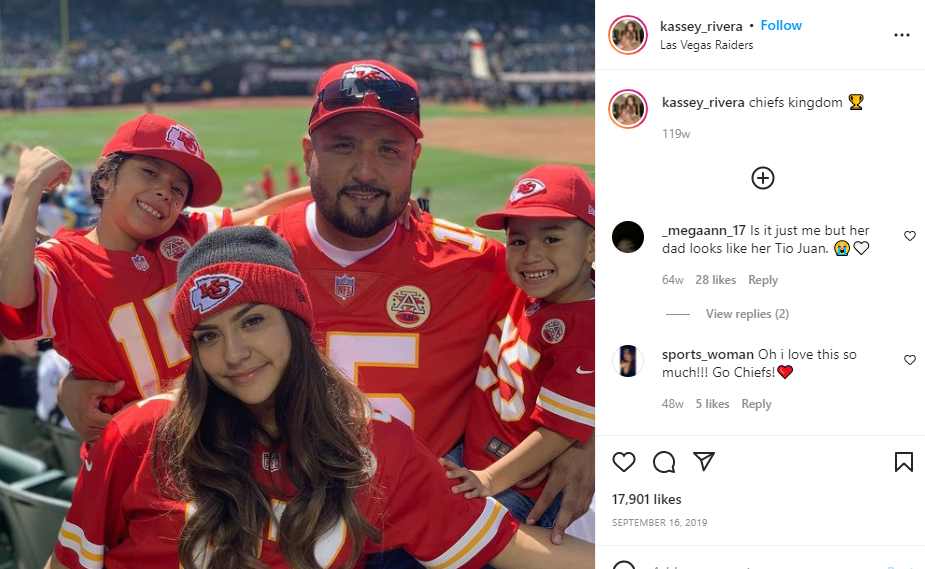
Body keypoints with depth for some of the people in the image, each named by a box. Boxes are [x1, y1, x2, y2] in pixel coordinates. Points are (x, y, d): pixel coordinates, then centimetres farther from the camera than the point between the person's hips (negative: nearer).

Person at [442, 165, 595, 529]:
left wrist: (490, 479, -26)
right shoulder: (522, 290, 2)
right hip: (473, 460, 9)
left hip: (521, 488, -9)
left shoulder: (588, 328, -21)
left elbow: (558, 431, -22)